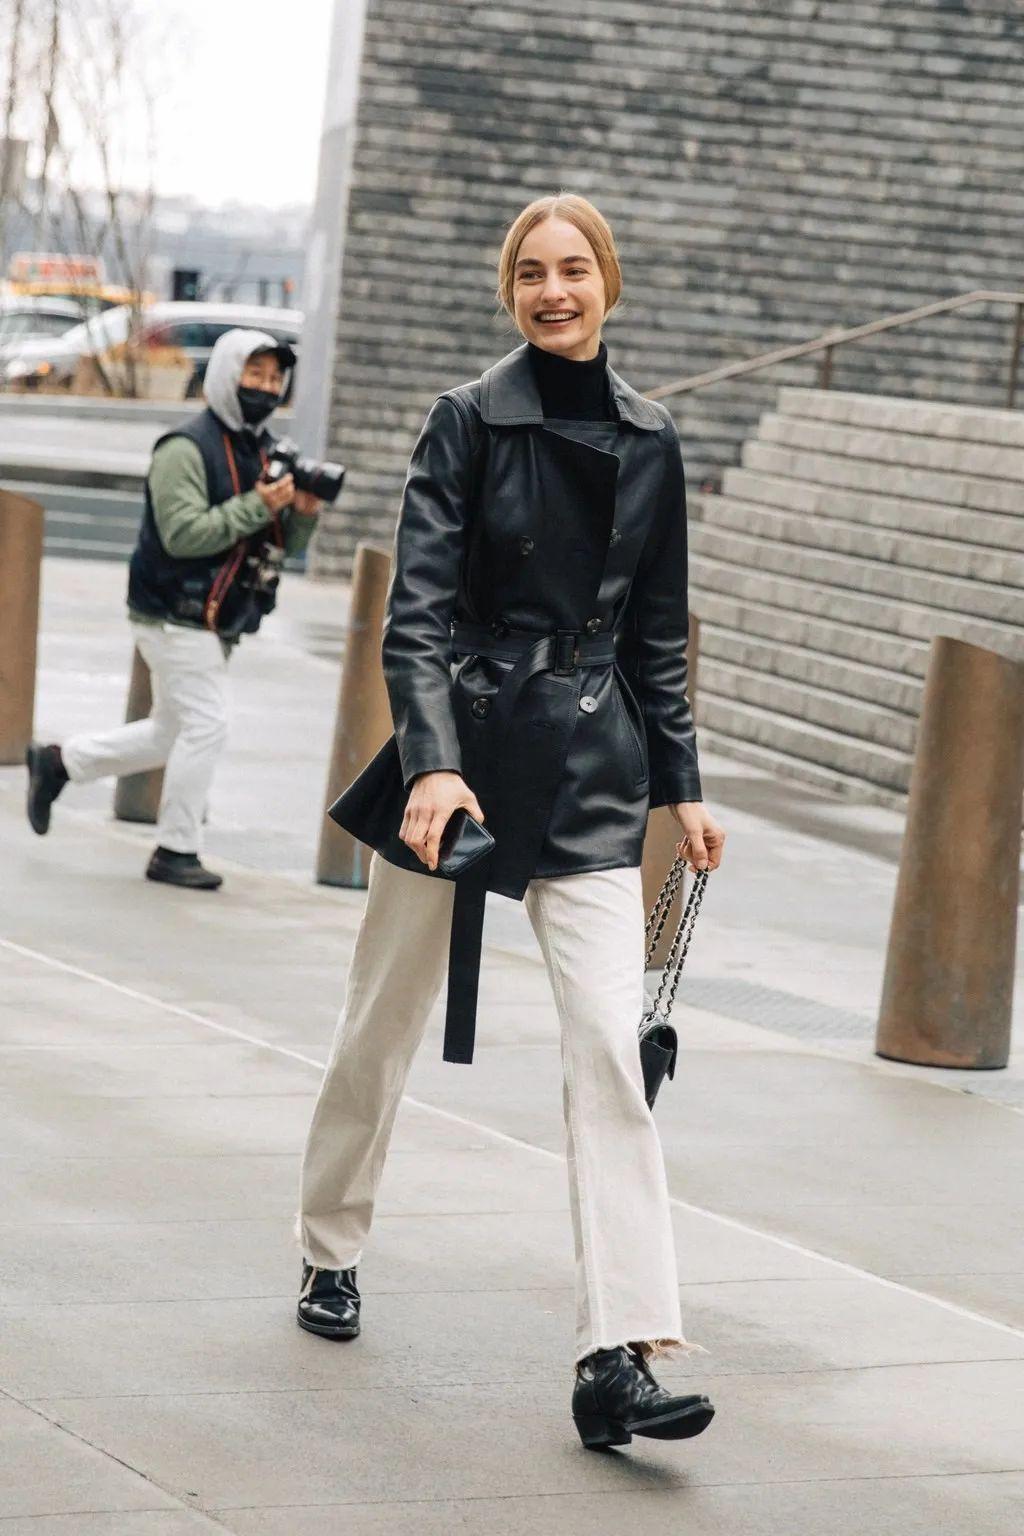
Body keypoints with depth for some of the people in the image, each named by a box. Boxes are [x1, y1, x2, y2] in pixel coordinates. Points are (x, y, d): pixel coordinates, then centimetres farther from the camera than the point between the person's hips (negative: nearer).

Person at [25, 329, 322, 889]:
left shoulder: (266, 452, 11)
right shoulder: (186, 449, -15)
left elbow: (284, 545, 12)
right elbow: (183, 533, -25)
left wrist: (302, 513, -9)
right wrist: (257, 506, -27)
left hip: (215, 623, 9)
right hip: (175, 617, -9)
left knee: (173, 733, 16)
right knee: (206, 726, -10)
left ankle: (58, 762, 29)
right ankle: (176, 852, 1)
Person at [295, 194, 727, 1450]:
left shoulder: (650, 443, 7)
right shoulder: (469, 421, -4)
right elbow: (417, 608, -11)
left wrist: (682, 787, 12)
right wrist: (434, 764, -23)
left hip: (592, 777, 2)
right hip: (466, 748, -2)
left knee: (609, 1043, -10)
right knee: (386, 1023, 10)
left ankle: (618, 1364, -15)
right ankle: (330, 1249, 36)